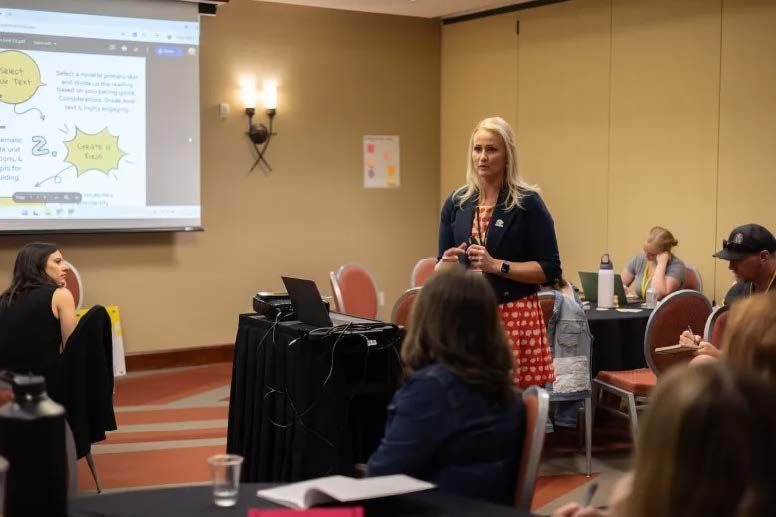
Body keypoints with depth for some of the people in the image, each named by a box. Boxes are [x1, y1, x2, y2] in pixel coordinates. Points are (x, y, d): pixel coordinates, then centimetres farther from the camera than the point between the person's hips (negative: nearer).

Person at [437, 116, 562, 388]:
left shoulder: (527, 203, -2)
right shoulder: (456, 203, 10)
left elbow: (550, 270, -5)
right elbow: (441, 269, 14)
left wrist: (496, 265, -14)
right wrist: (446, 264, -9)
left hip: (516, 317, -3)